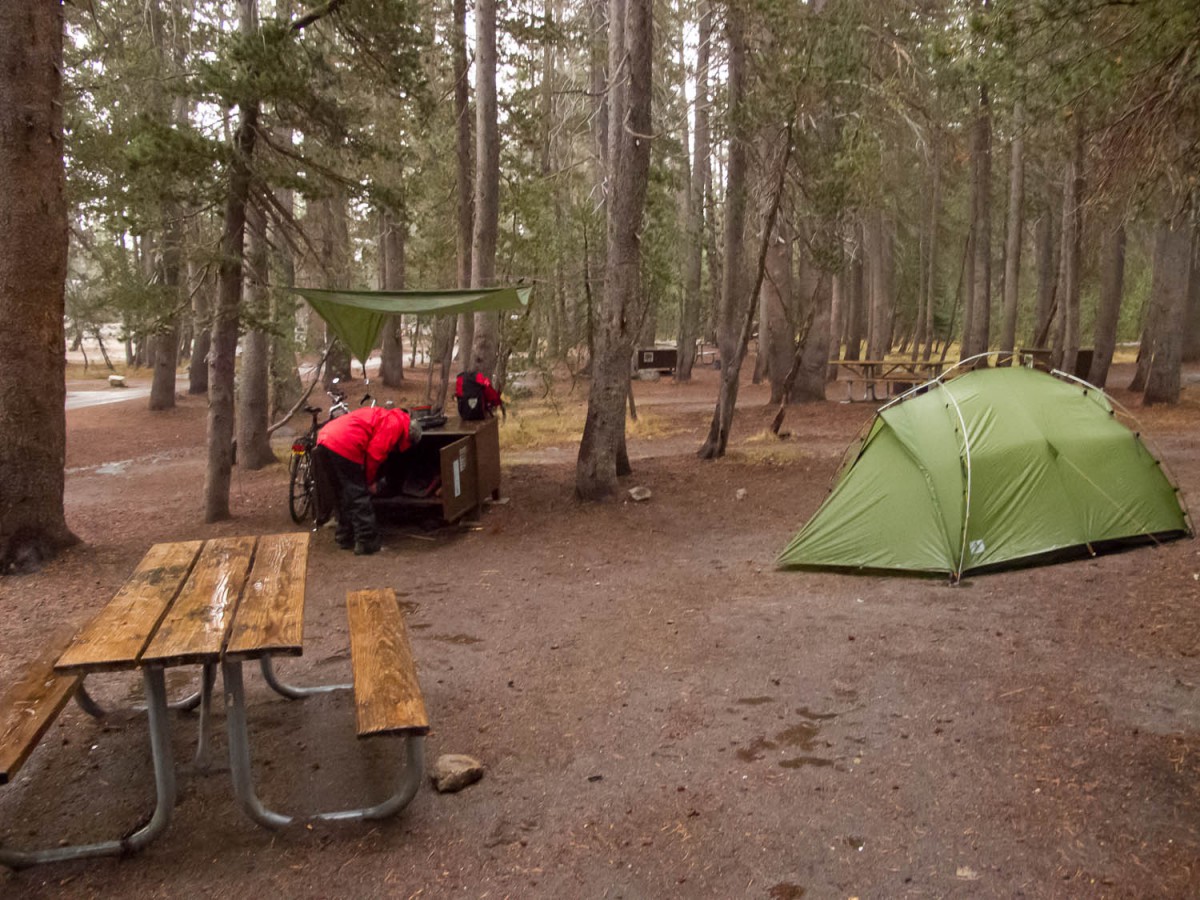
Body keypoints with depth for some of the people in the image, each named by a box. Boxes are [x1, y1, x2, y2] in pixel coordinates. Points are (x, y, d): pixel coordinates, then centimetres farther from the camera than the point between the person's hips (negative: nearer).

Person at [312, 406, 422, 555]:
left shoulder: (386, 416, 27)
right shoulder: (396, 424, -2)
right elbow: (375, 453, -11)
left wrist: (369, 479, 22)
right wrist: (370, 481, 3)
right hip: (343, 447, -10)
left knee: (341, 496, 20)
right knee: (358, 497, -1)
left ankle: (345, 538, 28)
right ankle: (367, 543, 2)